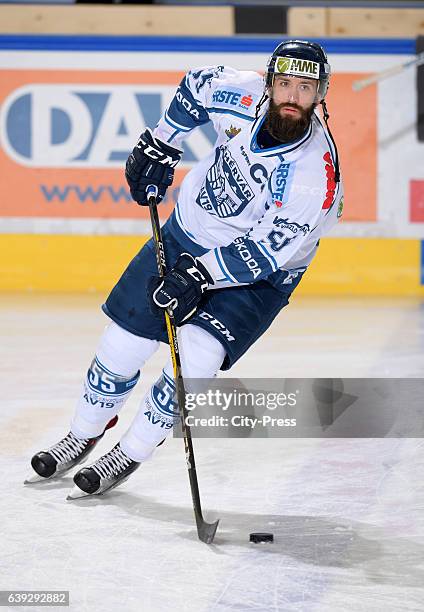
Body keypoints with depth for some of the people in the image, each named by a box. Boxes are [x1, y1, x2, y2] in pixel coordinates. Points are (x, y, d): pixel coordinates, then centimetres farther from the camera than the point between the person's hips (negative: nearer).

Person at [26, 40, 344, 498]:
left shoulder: (318, 176, -31)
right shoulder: (241, 95, -19)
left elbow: (265, 252, -27)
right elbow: (196, 86, 5)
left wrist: (200, 275, -32)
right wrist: (159, 146, 6)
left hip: (259, 275, -4)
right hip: (189, 232, 4)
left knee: (195, 357, -22)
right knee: (122, 344, 5)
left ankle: (128, 456, 1)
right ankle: (83, 435, 32)